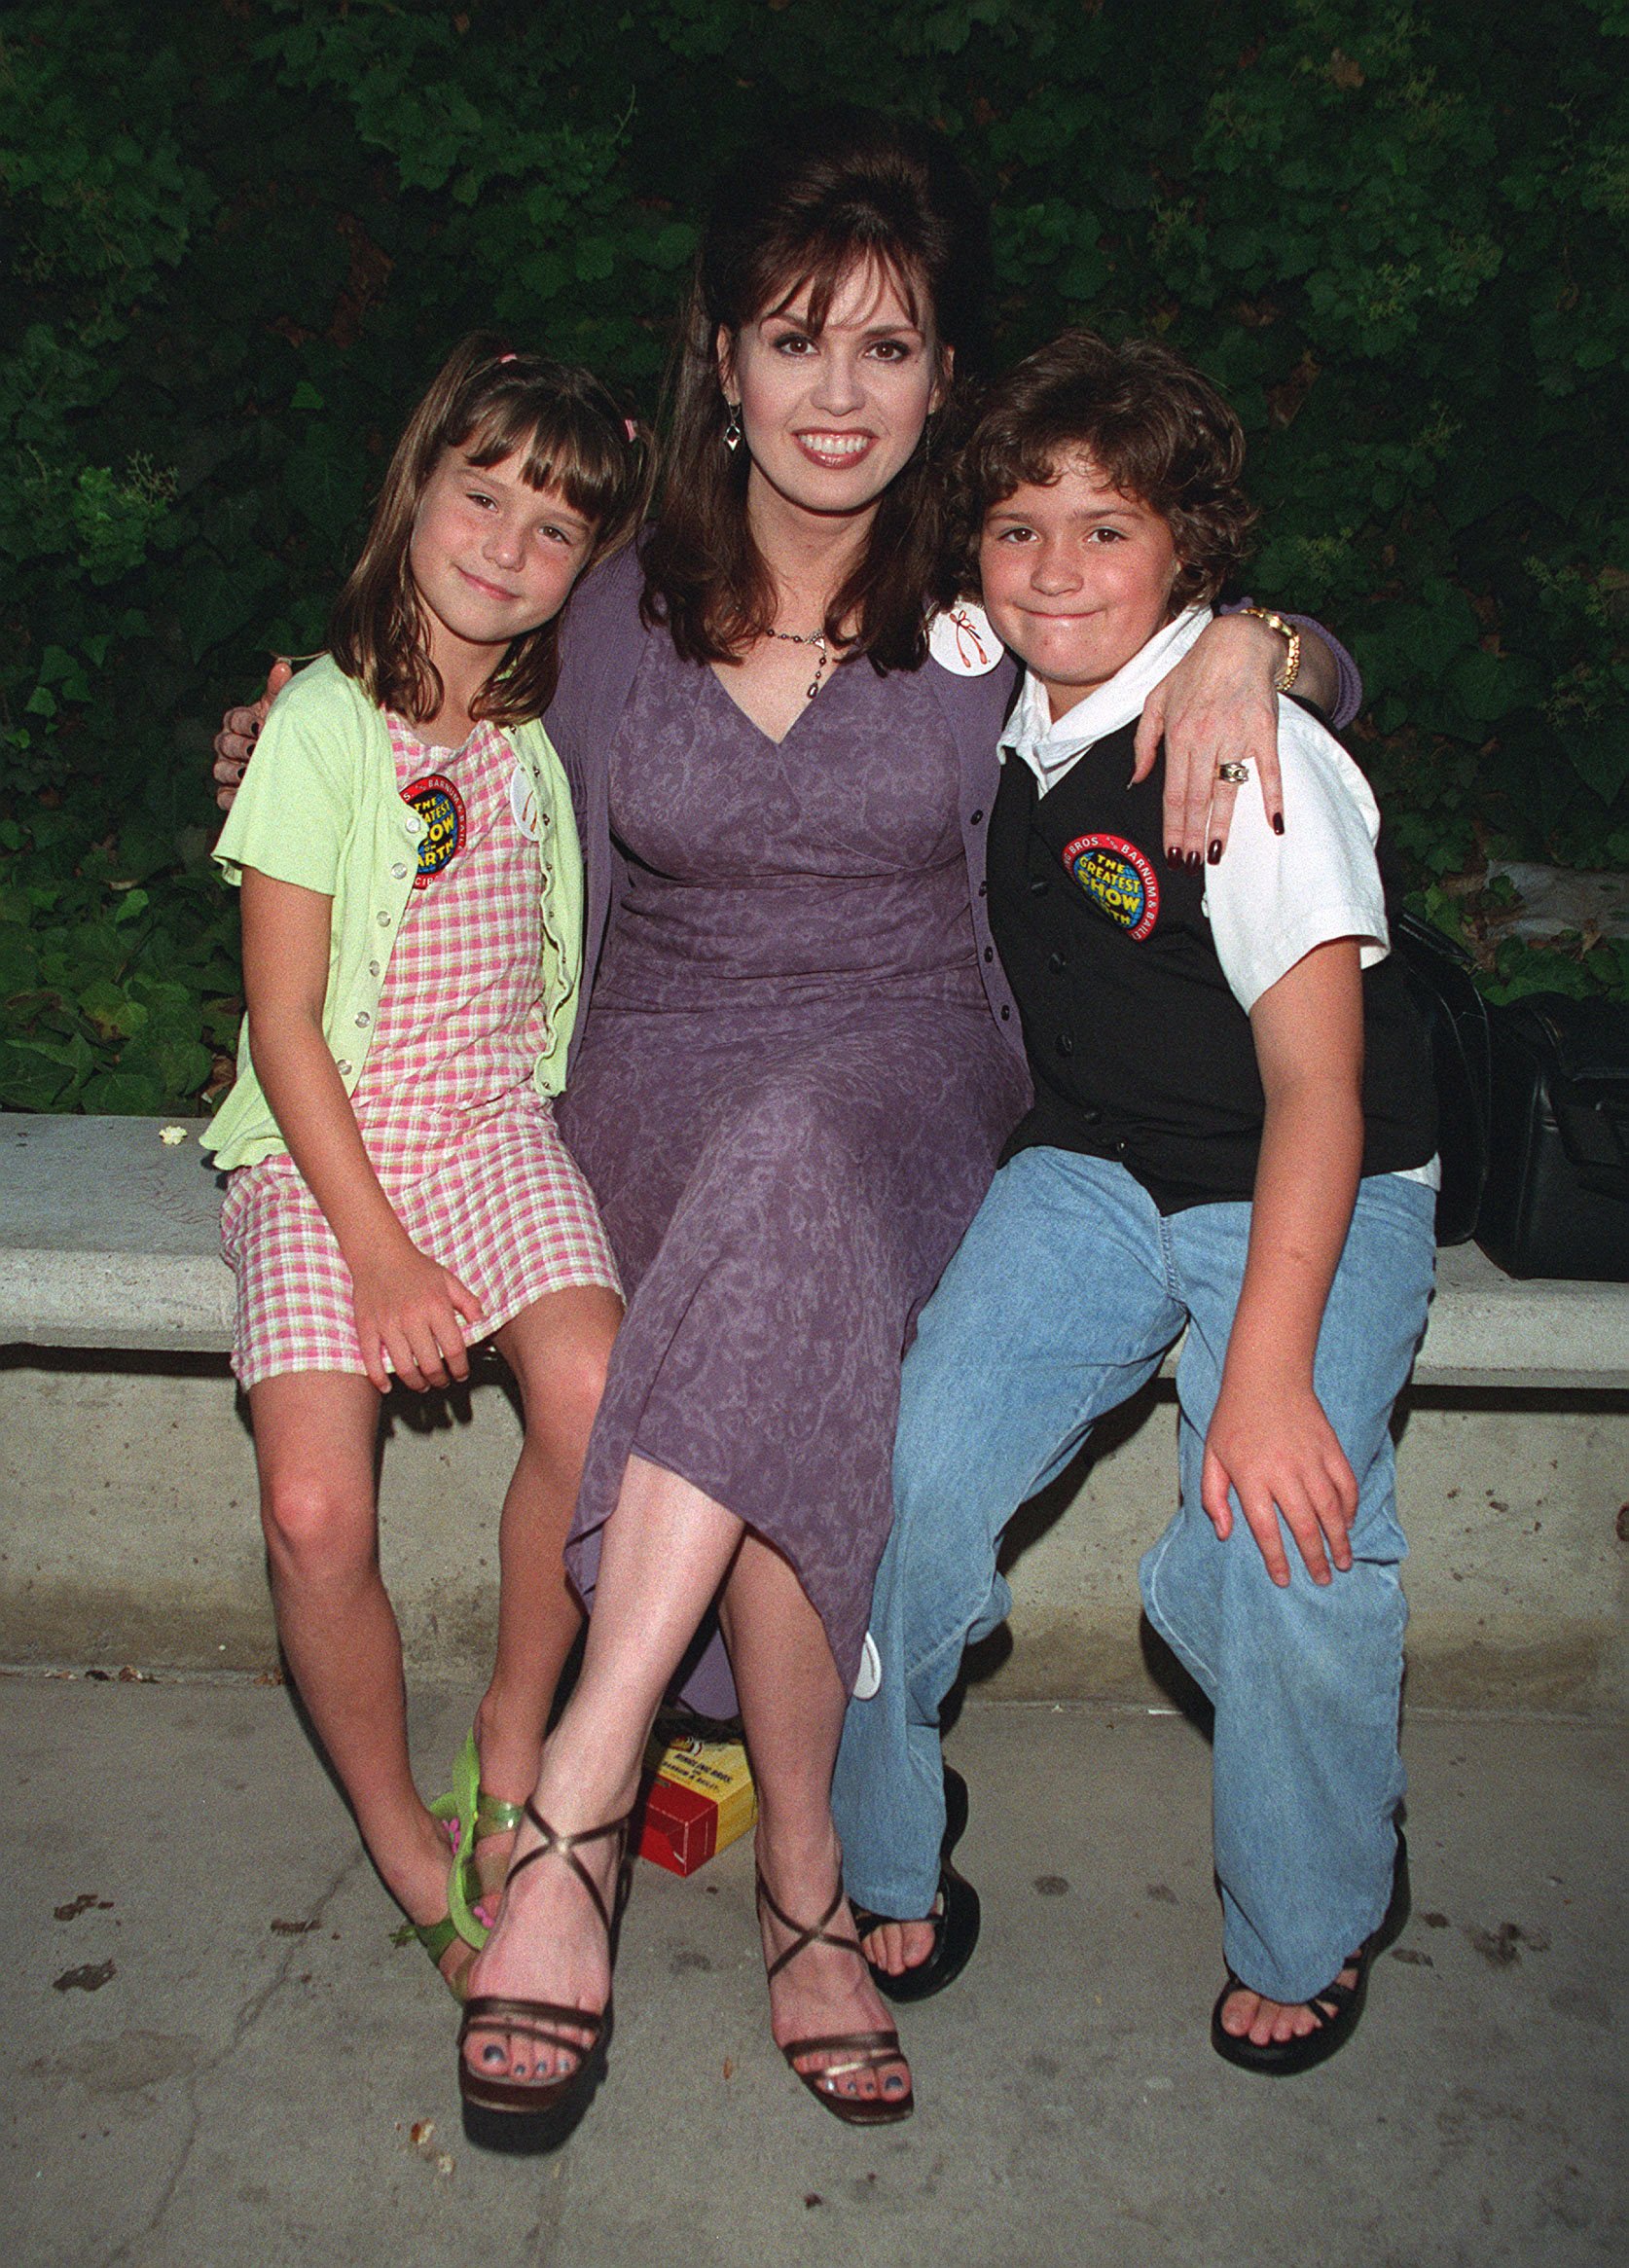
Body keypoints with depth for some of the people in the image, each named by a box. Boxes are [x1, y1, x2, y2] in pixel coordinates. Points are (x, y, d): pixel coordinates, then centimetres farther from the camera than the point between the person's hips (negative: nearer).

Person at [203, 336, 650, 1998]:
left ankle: (516, 1725, 1)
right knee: (315, 1516, -19)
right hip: (321, 1148, -3)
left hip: (496, 1127, 3)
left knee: (591, 1395, -26)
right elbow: (283, 1023, -9)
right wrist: (377, 1251, -14)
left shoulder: (555, 729, 7)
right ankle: (402, 1836, 8)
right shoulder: (324, 723, -6)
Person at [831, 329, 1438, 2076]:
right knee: (912, 1477, -15)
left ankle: (1310, 1936, 9)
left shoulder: (1253, 753, -18)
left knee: (1281, 1554, -22)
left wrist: (1267, 1373, -26)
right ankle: (882, 1863, 11)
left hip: (1318, 1195, -4)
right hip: (1089, 1169, 5)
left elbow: (1315, 1086, -20)